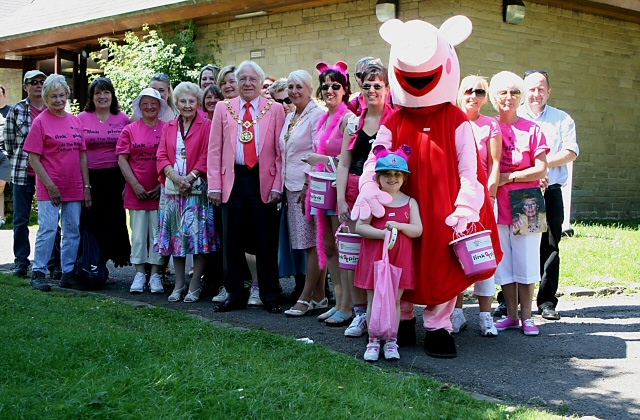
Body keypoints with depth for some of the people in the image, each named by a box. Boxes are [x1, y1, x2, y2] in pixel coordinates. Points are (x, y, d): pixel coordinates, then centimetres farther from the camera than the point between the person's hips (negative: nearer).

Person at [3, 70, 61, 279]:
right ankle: (21, 262, 17)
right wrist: (19, 161, 12)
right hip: (23, 173, 0)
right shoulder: (16, 110, 3)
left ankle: (54, 264, 7)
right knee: (21, 220, 6)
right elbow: (9, 141, 8)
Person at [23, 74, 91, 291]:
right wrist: (50, 185, -13)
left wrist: (86, 186, 7)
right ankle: (38, 273, 4)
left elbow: (82, 155, 12)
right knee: (48, 229, -6)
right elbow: (33, 159, -7)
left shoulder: (75, 121, 10)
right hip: (50, 188, -5)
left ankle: (68, 273, 17)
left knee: (73, 231, 8)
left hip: (74, 188, 5)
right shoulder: (40, 121, -4)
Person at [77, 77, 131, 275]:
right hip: (90, 177, 0)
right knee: (94, 222, 2)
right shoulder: (82, 118, 5)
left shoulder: (123, 118, 6)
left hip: (116, 177, 0)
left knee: (115, 220, 0)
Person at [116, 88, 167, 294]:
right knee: (138, 233, 4)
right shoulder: (130, 130, 7)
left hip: (160, 191, -1)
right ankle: (139, 274, 9)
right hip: (136, 190, 1)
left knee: (158, 233, 1)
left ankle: (155, 275, 7)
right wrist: (135, 185, -6)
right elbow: (122, 159, 3)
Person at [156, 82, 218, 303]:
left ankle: (195, 286, -1)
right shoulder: (168, 127, 15)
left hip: (197, 188, -4)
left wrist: (190, 178, -15)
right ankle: (178, 285, 13)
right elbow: (162, 156, 7)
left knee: (197, 235, -7)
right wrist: (175, 177, -9)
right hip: (172, 189, 5)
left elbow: (207, 156, -7)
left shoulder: (206, 125, 1)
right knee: (175, 236, 6)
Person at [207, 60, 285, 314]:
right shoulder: (223, 108, 10)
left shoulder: (275, 110, 6)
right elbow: (215, 150, 7)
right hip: (233, 179, 2)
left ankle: (270, 296, 12)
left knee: (266, 242, 2)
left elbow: (280, 151, 3)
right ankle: (235, 295, 17)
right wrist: (214, 186, -1)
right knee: (232, 241, 6)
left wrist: (277, 186, -6)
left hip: (263, 180, -2)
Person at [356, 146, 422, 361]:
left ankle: (391, 341, 15)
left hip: (400, 258, 1)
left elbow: (418, 230, 0)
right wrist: (382, 233, -20)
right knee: (374, 300, 3)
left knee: (395, 300, 6)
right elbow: (360, 226, -8)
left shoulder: (409, 202, 7)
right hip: (374, 257, -1)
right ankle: (373, 341, 12)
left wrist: (399, 226, -17)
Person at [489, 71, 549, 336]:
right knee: (503, 262, 6)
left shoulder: (532, 130, 2)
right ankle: (511, 315, 16)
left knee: (525, 261, 0)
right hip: (496, 205, 2)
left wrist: (508, 177, -10)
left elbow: (541, 168, -4)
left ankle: (526, 316, 9)